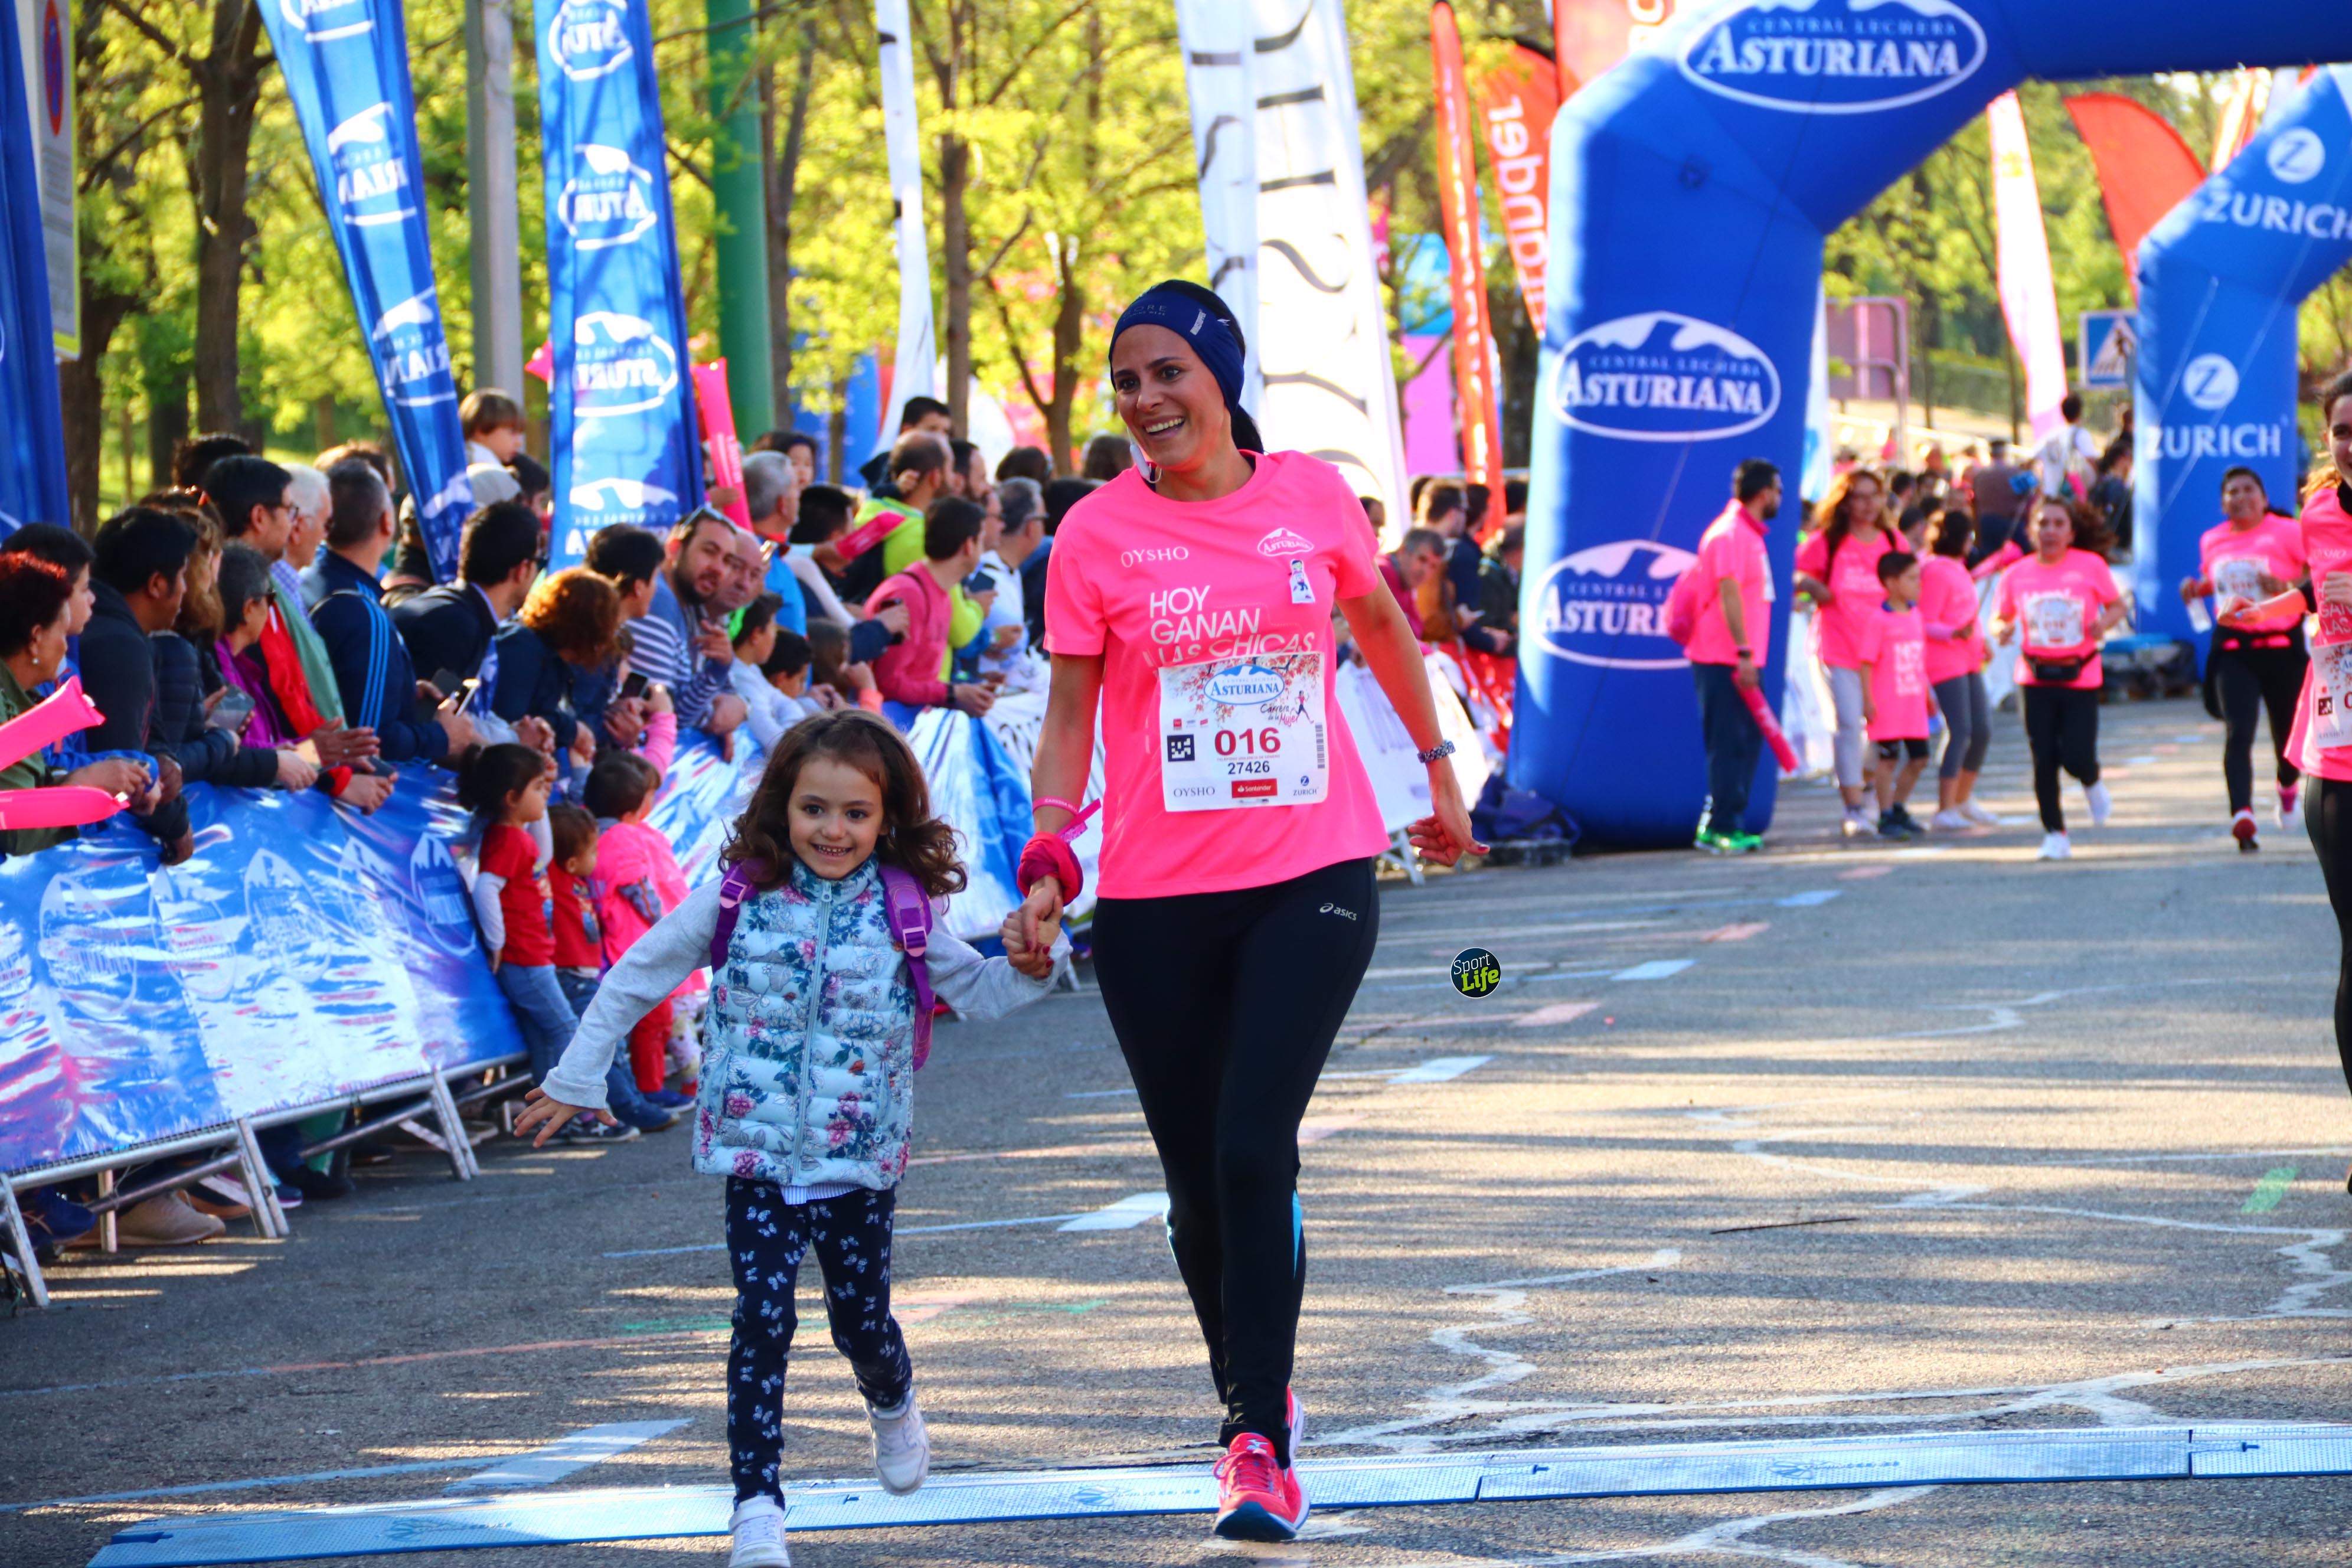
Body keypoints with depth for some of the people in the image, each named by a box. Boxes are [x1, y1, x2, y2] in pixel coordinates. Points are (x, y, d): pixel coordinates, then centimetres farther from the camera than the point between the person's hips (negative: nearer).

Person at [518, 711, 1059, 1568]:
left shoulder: (902, 912, -1)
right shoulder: (738, 901, -4)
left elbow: (975, 994, 11)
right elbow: (632, 980, 5)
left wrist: (1026, 968, -11)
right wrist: (576, 1079, 7)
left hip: (859, 1159, 1)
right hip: (758, 1153, -1)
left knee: (861, 1317, 11)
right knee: (763, 1317, -12)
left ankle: (893, 1409, 46)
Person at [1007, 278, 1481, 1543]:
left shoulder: (1312, 494, 0)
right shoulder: (1098, 532, -3)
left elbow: (1383, 630, 18)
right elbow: (1070, 710, 0)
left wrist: (1438, 771, 26)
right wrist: (1048, 860, -11)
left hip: (1312, 878, -1)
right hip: (1156, 901, 1)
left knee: (1254, 1153, -15)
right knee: (1198, 1179, 6)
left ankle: (1259, 1445, -11)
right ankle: (1254, 1400, 29)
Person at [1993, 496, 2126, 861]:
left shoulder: (2090, 566, -3)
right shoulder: (2017, 575, 2)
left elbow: (2117, 605, 6)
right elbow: (2000, 617, 12)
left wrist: (2104, 623, -16)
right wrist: (2003, 629, -12)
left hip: (2081, 677, -2)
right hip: (2036, 679, 2)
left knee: (2076, 756, -9)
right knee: (2044, 760, -3)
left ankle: (2092, 784, 28)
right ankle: (2055, 834, 10)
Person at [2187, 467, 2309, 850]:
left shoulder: (2286, 532, -6)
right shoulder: (2212, 541, 9)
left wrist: (2288, 586, -25)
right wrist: (2196, 588, 7)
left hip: (2282, 647, -2)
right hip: (2233, 648, 2)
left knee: (2288, 732, 10)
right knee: (2239, 731, -16)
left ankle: (2288, 785, 45)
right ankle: (2242, 814, -29)